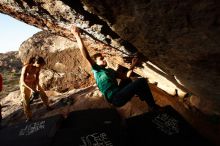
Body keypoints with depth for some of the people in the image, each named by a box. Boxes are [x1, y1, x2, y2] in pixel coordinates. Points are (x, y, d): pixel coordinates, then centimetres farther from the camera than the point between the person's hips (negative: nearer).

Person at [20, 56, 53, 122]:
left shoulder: (38, 67, -18)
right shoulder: (26, 68, -34)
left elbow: (37, 78, -7)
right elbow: (23, 81, -33)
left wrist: (37, 87, -19)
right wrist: (32, 89, -38)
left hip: (33, 82, 5)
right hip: (25, 85, -5)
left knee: (43, 95, 9)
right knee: (26, 102, 1)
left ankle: (47, 106, 33)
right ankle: (28, 117, 19)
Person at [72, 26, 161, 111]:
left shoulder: (110, 70, 23)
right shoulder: (97, 70, 1)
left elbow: (126, 78, 28)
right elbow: (87, 56, -13)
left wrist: (132, 66, 23)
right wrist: (77, 36, -17)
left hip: (119, 95, 8)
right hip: (115, 98, -8)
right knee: (141, 81, -12)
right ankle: (153, 107, 0)